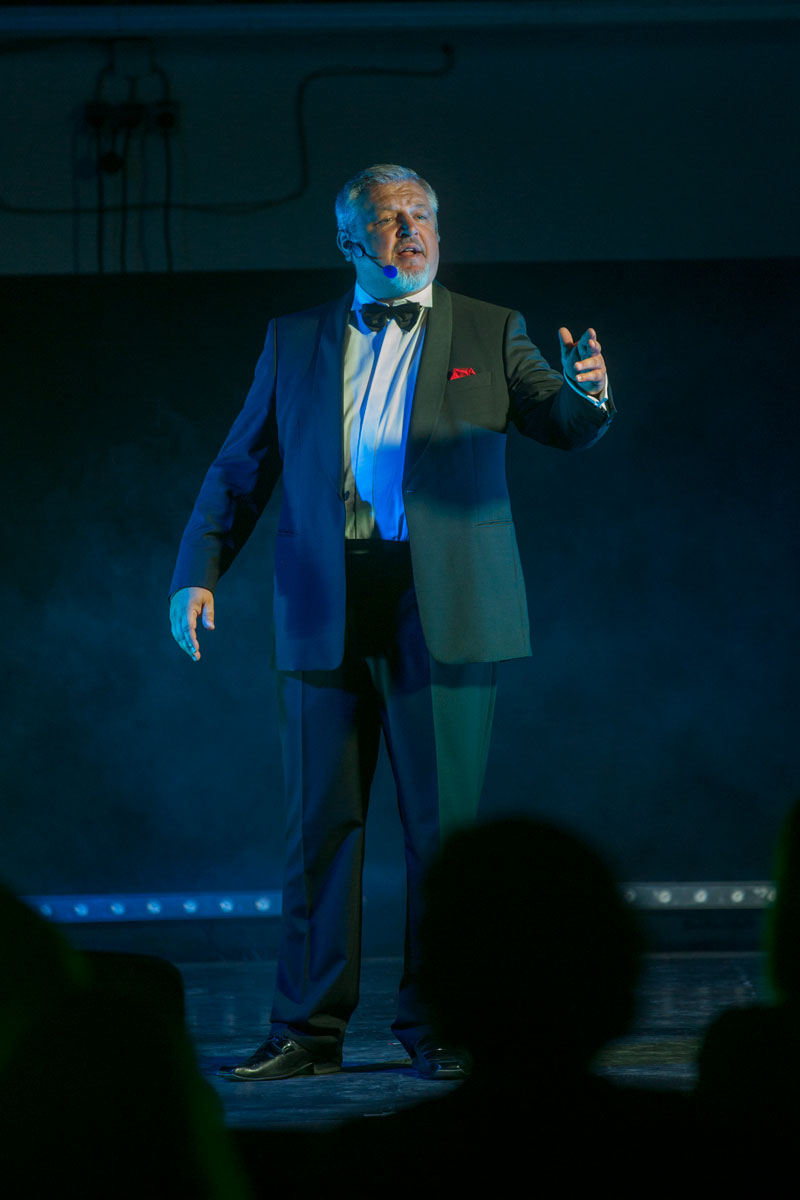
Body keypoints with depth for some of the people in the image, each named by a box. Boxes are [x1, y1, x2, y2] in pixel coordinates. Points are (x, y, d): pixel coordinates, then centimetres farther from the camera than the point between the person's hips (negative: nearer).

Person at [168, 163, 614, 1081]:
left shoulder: (489, 335, 9)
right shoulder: (294, 342, 14)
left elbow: (564, 424, -3)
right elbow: (240, 470, 14)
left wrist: (586, 392, -27)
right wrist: (197, 573, 2)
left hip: (443, 615, -1)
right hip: (324, 617, 2)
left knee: (445, 824, -1)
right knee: (320, 824, 3)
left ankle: (436, 1026, 8)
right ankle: (309, 1029, 9)